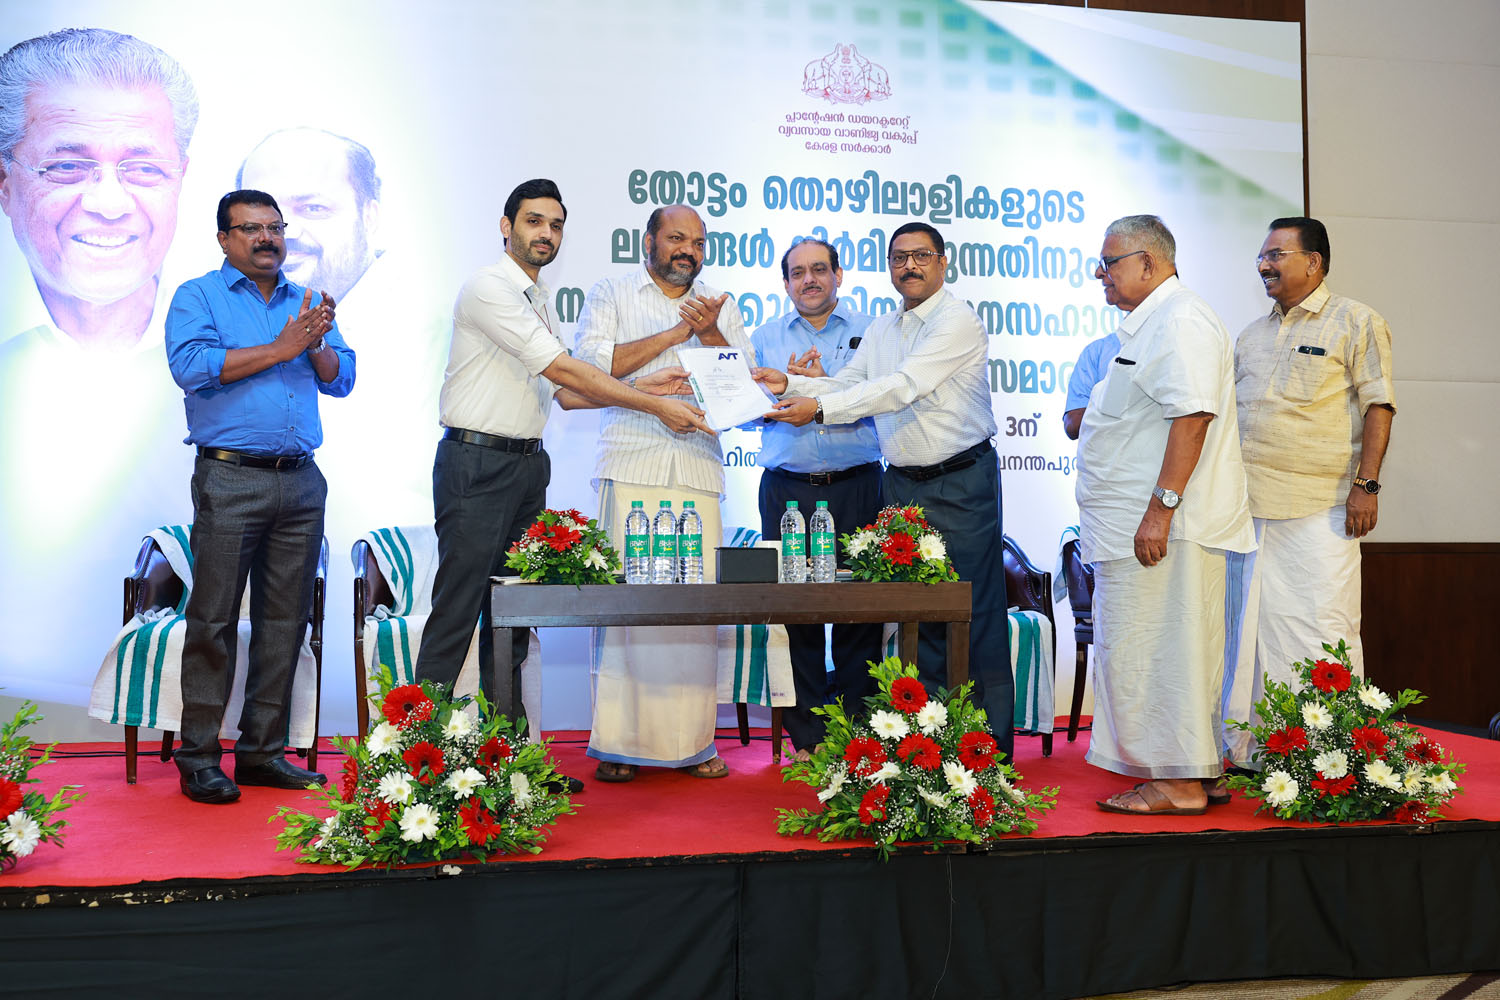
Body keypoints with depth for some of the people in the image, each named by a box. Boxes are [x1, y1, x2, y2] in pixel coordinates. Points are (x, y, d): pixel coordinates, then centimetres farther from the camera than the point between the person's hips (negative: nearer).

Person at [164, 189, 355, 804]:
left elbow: (342, 379, 13)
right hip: (230, 480, -5)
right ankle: (199, 758, 3)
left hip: (301, 482, 5)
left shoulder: (304, 303, 19)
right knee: (213, 621, -5)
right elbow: (192, 365, -13)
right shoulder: (198, 297, 4)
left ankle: (262, 752, 14)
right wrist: (279, 349, -11)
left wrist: (317, 346, -8)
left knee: (285, 621, 6)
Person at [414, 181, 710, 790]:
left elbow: (556, 393, 17)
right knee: (458, 610, -8)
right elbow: (563, 371, -16)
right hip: (477, 464, -9)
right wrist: (655, 407, -13)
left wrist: (640, 388, 7)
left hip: (528, 465, 9)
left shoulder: (539, 300, 18)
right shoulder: (489, 288, -11)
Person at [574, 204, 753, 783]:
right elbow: (589, 364, -4)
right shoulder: (611, 295, 12)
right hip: (630, 467, -2)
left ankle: (692, 741, 4)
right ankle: (618, 742, -1)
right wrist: (676, 333, -4)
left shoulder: (721, 308, 21)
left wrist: (709, 334, -6)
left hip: (698, 470, 3)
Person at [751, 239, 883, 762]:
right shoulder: (765, 338, 15)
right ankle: (808, 736, 8)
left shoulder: (869, 332, 9)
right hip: (787, 489, 1)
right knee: (794, 610, -1)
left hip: (856, 487, -1)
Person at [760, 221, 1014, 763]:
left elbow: (902, 387, -20)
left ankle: (992, 752, 0)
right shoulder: (881, 329, 16)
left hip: (961, 484, -7)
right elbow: (847, 384, 11)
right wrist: (790, 384, -7)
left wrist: (820, 407, -25)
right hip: (902, 483, 7)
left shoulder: (958, 320, -10)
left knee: (975, 613, -6)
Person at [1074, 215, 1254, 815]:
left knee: (1147, 652, -7)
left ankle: (1177, 782, -1)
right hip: (1136, 525, 10)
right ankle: (1202, 771, 18)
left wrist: (1160, 508, -26)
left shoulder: (1180, 321, -13)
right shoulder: (1147, 325, 21)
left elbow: (1192, 417, -22)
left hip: (1160, 524, -10)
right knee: (1174, 651, 12)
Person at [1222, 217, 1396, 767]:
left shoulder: (1355, 322, 2)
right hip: (1249, 504, 6)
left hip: (1320, 508, -6)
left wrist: (1366, 483, -13)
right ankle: (1249, 752, 12)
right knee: (1252, 624, 6)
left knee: (1323, 625, -7)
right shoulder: (1251, 335, 20)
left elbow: (1378, 406, -4)